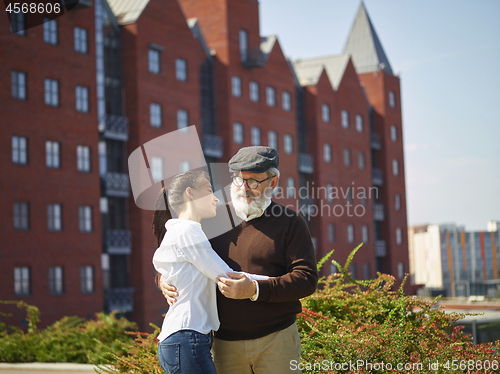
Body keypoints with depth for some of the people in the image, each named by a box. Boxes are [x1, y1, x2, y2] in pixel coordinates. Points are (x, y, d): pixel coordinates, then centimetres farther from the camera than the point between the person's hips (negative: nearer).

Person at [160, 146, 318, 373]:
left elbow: (306, 279, -10)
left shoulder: (290, 223, 0)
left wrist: (255, 290, -22)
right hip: (224, 344, 3)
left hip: (275, 340, -2)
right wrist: (164, 280, -4)